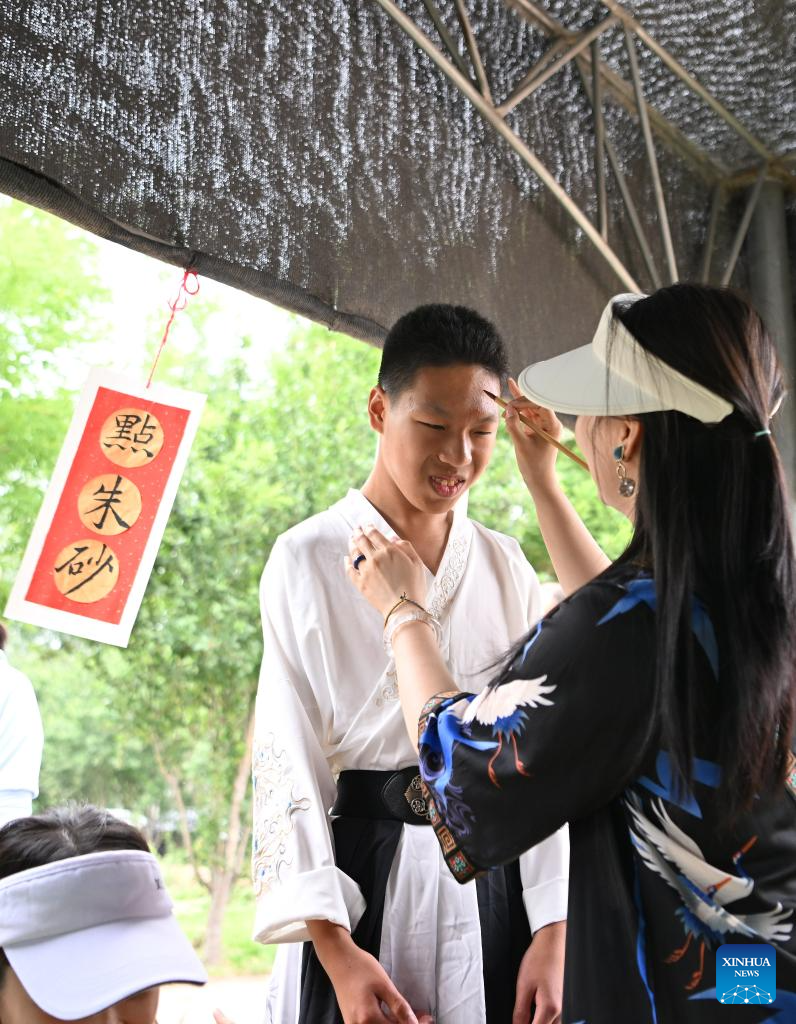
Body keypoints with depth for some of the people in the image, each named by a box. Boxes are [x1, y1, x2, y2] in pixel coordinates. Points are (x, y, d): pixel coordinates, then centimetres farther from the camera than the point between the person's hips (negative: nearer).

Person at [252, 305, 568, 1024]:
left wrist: (553, 933, -6)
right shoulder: (309, 560, -5)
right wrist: (334, 951, -15)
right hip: (359, 882, -3)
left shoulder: (508, 569, 6)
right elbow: (287, 756, -8)